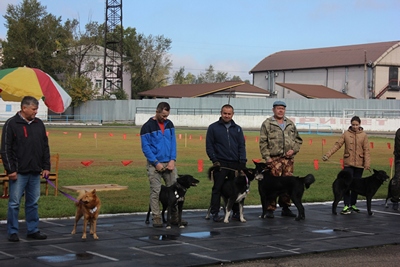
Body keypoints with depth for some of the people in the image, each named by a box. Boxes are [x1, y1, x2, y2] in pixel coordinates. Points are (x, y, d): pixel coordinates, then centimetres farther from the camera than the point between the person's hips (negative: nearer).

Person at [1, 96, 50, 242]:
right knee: (14, 203, 1)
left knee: (33, 203, 11)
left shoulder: (39, 124, 10)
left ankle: (32, 230, 19)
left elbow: (45, 147, 15)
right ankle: (13, 232, 9)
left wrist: (46, 167, 9)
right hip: (19, 172, -5)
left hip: (35, 172, 5)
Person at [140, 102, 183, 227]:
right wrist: (156, 163, -12)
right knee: (155, 192, -1)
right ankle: (156, 218, 4)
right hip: (154, 164, -4)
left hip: (169, 163, 4)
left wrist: (172, 160, -3)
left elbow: (173, 142, 10)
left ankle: (175, 217, 10)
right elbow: (145, 147, -8)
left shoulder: (169, 124, 9)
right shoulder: (147, 127, -6)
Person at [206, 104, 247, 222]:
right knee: (217, 188, -1)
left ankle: (236, 212, 12)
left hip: (235, 163, 3)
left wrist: (242, 161, -1)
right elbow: (209, 146, 2)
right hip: (220, 163, -3)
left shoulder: (237, 128, 14)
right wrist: (214, 160, -8)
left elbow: (242, 146, 11)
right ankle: (215, 213, 4)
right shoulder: (213, 127, 4)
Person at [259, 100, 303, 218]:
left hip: (288, 159, 5)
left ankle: (285, 207, 16)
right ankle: (270, 209, -1)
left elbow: (298, 139, 22)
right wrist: (267, 157, -10)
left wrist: (294, 150, 4)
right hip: (274, 159, -5)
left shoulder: (290, 124, 17)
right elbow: (263, 142, -2)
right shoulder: (267, 124, 3)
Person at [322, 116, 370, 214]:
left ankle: (353, 204, 22)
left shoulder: (363, 135, 2)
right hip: (348, 163, -1)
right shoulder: (346, 134, 1)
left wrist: (367, 163, -8)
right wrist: (328, 154, -12)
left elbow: (366, 150, 0)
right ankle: (346, 206, -5)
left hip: (359, 164, 1)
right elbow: (337, 145, -2)